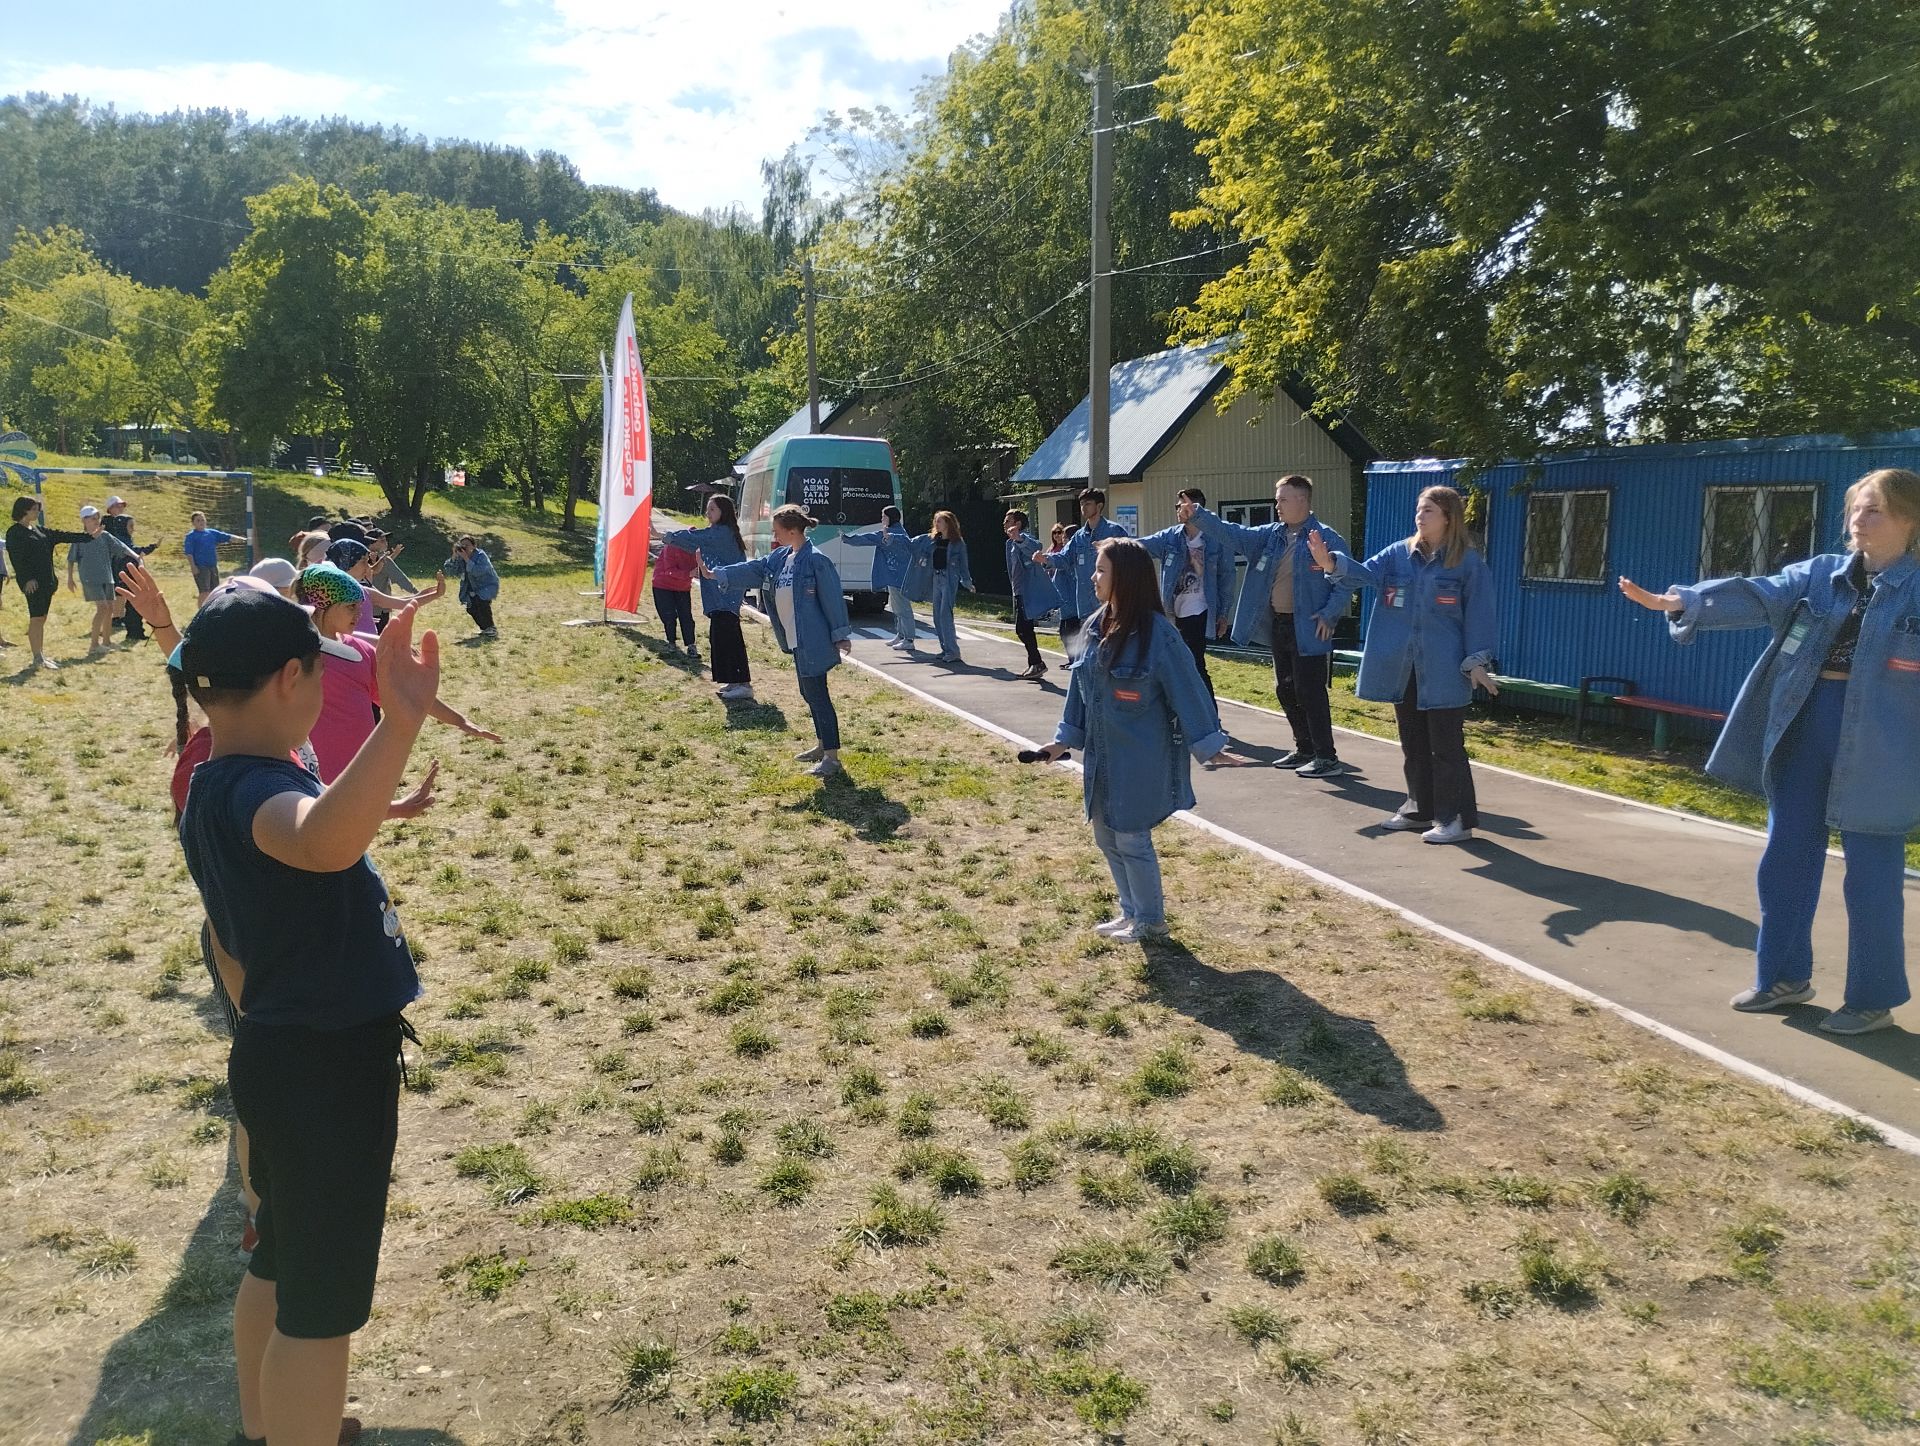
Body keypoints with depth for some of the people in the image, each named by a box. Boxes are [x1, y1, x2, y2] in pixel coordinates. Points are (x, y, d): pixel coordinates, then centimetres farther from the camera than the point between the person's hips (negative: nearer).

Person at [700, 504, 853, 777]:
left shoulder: (816, 561, -16)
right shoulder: (780, 557, 9)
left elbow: (832, 598, -15)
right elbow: (752, 569, 13)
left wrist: (841, 635, -14)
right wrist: (715, 574, 8)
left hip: (812, 641, -9)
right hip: (796, 640, 9)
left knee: (817, 695, -7)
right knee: (809, 693, 17)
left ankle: (832, 757, -3)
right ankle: (822, 745, 30)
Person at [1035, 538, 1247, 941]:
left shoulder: (1157, 633, -18)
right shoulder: (1095, 626, 3)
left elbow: (1186, 688, -14)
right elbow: (1080, 684, 12)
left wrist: (1207, 745, -11)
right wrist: (1066, 738, 15)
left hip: (1141, 758, -7)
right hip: (1102, 755, 7)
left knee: (1132, 839, 2)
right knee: (1106, 836, 16)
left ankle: (1150, 920, 23)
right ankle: (1131, 911, 34)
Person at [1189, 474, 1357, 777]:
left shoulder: (1326, 538, -11)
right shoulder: (1271, 535, 9)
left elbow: (1346, 581, -11)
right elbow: (1233, 534, 5)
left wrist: (1329, 615, -17)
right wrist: (1198, 515, -5)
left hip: (1309, 630, -8)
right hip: (1278, 625, 8)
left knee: (1311, 693, -6)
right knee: (1286, 691, 15)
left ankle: (1327, 757, 3)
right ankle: (1305, 750, 28)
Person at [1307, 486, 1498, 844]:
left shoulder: (1468, 560, -6)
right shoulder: (1398, 553, 5)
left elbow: (1479, 612, -6)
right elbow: (1367, 572, -10)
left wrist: (1477, 661, -11)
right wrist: (1332, 563, -29)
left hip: (1444, 669, -5)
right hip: (1402, 667, 5)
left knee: (1446, 746, -2)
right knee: (1413, 743, 15)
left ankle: (1456, 819, 6)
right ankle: (1420, 809, 27)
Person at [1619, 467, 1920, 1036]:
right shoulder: (1820, 574, 6)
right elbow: (1756, 595, -9)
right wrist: (1680, 602, -26)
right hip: (1802, 730, 5)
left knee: (1871, 876, 4)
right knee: (1785, 860, 12)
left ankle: (1874, 999, 20)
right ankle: (1784, 975, 29)